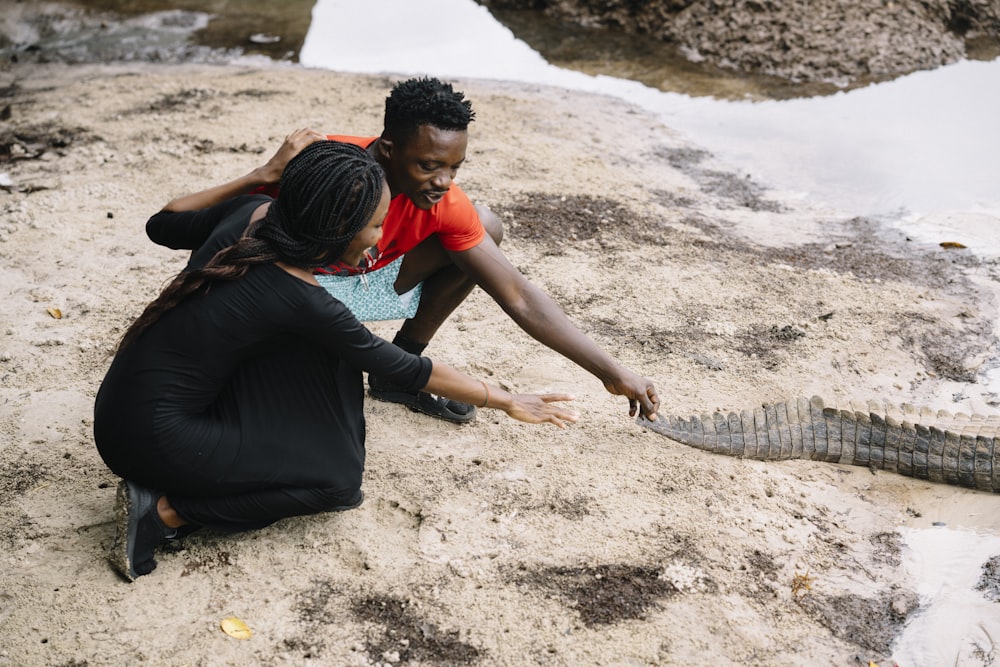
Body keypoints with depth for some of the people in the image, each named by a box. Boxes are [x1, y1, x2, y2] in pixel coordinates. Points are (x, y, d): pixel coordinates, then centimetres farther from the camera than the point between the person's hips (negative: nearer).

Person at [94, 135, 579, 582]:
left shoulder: (251, 212, -4)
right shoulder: (300, 303, -22)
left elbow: (161, 225, 15)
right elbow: (402, 368, -11)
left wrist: (265, 174, 14)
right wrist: (506, 401, 0)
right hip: (150, 436, -8)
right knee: (337, 480, -2)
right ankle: (164, 509, -6)